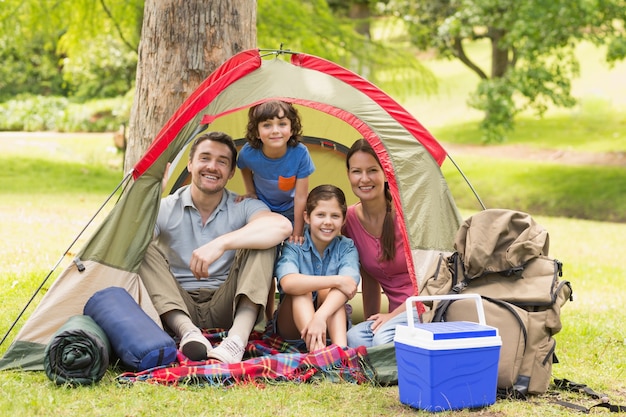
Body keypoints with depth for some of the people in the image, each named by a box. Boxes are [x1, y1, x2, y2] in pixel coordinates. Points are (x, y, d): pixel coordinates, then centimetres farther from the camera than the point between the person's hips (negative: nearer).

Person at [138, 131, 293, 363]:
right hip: (180, 308, 0)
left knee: (264, 241, -20)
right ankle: (188, 332, -40)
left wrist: (221, 243, -38)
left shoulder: (244, 208, -1)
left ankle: (237, 338, -40)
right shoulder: (164, 209, 1)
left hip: (226, 309, 0)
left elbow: (282, 226, -27)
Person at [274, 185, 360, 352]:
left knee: (326, 291, -27)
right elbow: (287, 282, -32)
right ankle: (316, 348, -51)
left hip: (331, 322, 1)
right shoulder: (294, 246, -10)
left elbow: (349, 284, -28)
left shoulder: (347, 248, -7)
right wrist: (337, 280, -34)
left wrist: (320, 316, -45)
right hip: (294, 324, -1)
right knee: (301, 289, -29)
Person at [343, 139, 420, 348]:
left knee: (384, 337, -33)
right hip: (398, 313, 4)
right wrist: (371, 322, 10)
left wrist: (394, 315, -13)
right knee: (354, 338, -27)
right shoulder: (350, 219, 4)